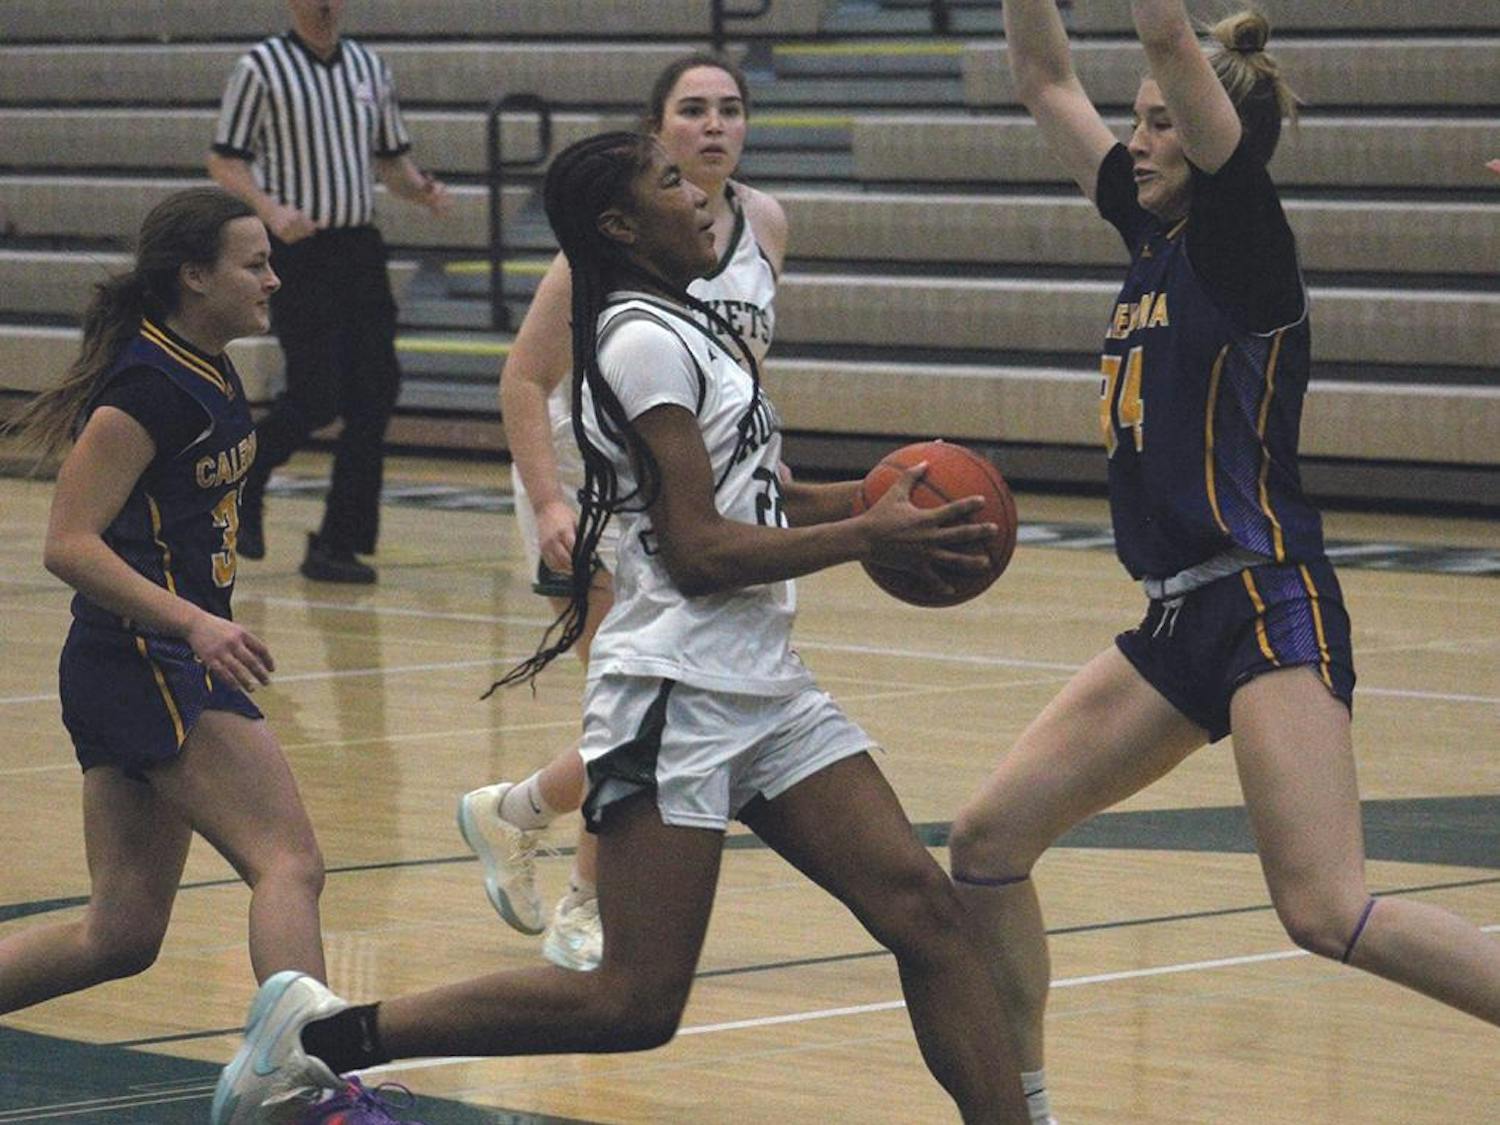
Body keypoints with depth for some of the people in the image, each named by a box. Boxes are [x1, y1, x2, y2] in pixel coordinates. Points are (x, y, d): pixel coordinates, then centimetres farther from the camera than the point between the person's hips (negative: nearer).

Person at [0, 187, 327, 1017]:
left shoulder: (210, 375, 13)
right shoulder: (150, 387, -15)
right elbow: (68, 546, -21)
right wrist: (197, 624, -30)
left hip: (166, 665, 10)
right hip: (145, 665, -10)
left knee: (120, 935, 9)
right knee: (290, 864, -18)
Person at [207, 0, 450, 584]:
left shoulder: (369, 67, 13)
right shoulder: (261, 68, -3)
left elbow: (391, 159, 21)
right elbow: (224, 161, -4)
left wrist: (423, 189, -1)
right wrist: (270, 208, -21)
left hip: (359, 250, 5)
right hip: (297, 251, -5)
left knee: (374, 393, -2)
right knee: (316, 394, -12)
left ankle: (341, 543, 4)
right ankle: (243, 484, 16)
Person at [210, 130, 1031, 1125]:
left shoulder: (678, 331, 18)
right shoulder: (646, 341, -11)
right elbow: (698, 551, -18)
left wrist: (869, 501, 12)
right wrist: (869, 538, -13)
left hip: (763, 688, 9)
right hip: (679, 695, -9)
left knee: (923, 909, -2)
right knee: (635, 1004, -10)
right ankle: (324, 1032, -1)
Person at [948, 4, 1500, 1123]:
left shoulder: (1241, 232, -7)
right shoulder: (1156, 231, 14)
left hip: (1269, 607, -9)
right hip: (1178, 620, 9)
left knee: (1327, 912, -19)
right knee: (989, 840, 7)